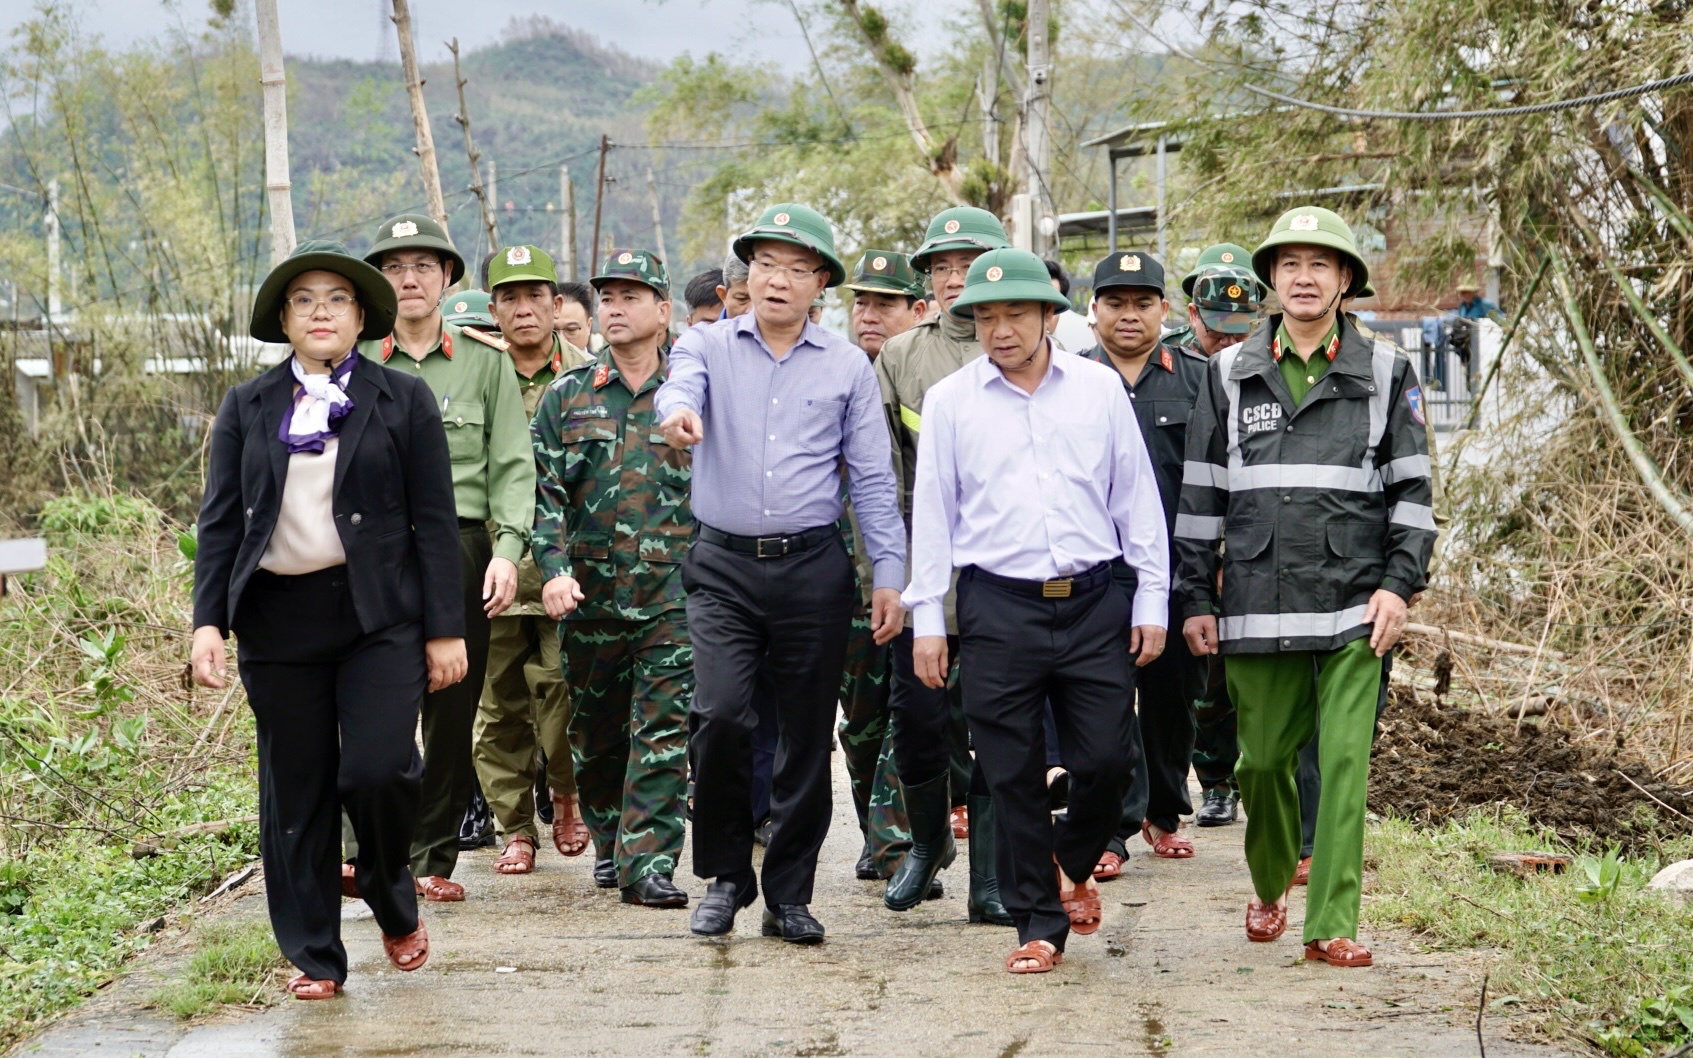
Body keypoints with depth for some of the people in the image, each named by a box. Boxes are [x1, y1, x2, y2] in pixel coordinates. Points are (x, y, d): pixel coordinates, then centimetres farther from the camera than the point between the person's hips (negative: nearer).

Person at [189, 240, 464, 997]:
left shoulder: (403, 401, 6)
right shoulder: (246, 408, 11)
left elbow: (435, 521, 3)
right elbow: (219, 520, 8)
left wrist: (445, 629, -3)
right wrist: (209, 622, -3)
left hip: (379, 615, -2)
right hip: (278, 616, 2)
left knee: (377, 770, -15)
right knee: (295, 792, 4)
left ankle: (393, 901, 15)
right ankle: (314, 957, 15)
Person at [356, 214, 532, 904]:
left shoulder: (485, 364, 11)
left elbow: (512, 467, 6)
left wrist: (508, 549, -7)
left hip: (459, 545, 1)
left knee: (452, 711, 2)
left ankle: (433, 859, 11)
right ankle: (368, 849, -10)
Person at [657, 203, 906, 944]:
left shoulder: (847, 367, 8)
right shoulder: (709, 347, 6)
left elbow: (873, 480, 8)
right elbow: (680, 384, -17)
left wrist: (890, 574, 2)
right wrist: (679, 411, -42)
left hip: (813, 568, 1)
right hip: (724, 566, -1)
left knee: (807, 735, 4)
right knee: (721, 715, -14)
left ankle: (789, 895, 17)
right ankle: (724, 877, 6)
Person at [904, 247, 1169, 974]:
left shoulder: (1100, 388, 6)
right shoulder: (949, 401, 5)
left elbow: (1136, 496, 10)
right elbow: (932, 511, 7)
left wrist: (1152, 600, 6)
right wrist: (927, 618, 3)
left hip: (1093, 604, 1)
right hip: (997, 607, 0)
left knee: (1107, 762, -1)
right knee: (1013, 776, 1)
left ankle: (1073, 867, 29)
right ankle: (1038, 922, 13)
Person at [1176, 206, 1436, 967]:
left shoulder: (1386, 373, 6)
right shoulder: (1230, 375, 8)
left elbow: (1411, 489, 7)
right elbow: (1200, 495, 10)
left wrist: (1401, 585, -3)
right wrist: (1197, 600, 7)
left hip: (1354, 607, -1)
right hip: (1258, 609, 1)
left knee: (1344, 764, -7)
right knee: (1262, 761, 9)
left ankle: (1332, 923, -1)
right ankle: (1270, 888, 33)